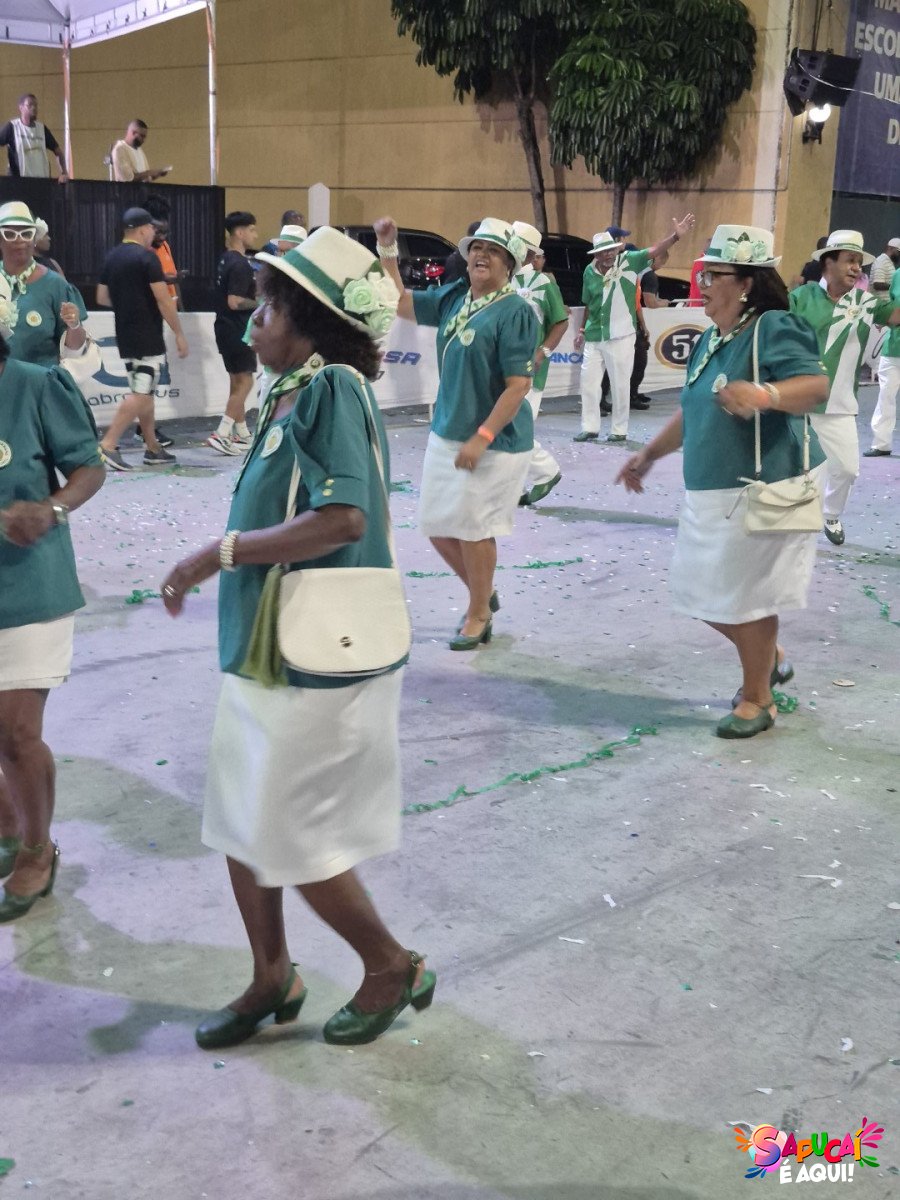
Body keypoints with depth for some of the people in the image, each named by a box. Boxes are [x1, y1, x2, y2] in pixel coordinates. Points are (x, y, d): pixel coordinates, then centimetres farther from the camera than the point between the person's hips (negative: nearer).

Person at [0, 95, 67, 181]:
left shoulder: (42, 128, 13)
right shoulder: (12, 126, 1)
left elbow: (57, 151, 15)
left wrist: (64, 173, 2)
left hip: (43, 180, 4)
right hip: (19, 180, -4)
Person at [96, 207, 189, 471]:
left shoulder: (111, 258, 10)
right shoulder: (147, 257, -12)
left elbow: (102, 297, 15)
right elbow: (163, 300, -16)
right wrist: (179, 334, -10)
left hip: (125, 336, 8)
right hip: (148, 337, -8)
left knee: (143, 391, 14)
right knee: (141, 394, -7)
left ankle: (153, 449, 19)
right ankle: (108, 445, -14)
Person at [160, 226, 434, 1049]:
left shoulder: (332, 390, -19)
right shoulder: (294, 393, 8)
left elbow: (343, 518, -30)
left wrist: (222, 551, -23)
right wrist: (211, 568, 9)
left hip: (315, 665, -9)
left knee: (290, 841, 4)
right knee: (239, 824, 17)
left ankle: (393, 967, 26)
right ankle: (272, 980, 36)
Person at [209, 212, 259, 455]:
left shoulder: (226, 260, 13)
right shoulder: (240, 264, -17)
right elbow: (234, 302, -24)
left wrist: (255, 290, 16)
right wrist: (259, 303, -12)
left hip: (227, 328, 10)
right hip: (237, 330, -10)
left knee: (237, 382, 15)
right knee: (244, 381, -6)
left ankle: (242, 433, 23)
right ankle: (221, 434, -11)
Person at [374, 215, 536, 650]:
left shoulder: (516, 311, -15)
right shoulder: (454, 297, 6)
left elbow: (518, 385, -19)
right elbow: (400, 302, 19)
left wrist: (481, 439, -22)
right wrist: (387, 250, 8)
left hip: (494, 440, -7)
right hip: (445, 433, 8)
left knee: (472, 527, 2)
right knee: (438, 526, 12)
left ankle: (478, 615, 23)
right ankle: (484, 594, 36)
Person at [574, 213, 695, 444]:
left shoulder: (628, 262, -7)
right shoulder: (590, 272, 3)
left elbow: (653, 251, -20)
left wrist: (676, 236, -33)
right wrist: (582, 330, 16)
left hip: (620, 337, -4)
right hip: (594, 337, 4)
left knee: (620, 384, 4)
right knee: (588, 381, 8)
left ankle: (620, 430, 15)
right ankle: (590, 428, 19)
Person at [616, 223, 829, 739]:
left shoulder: (774, 328, -14)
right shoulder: (711, 340, 12)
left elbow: (817, 386, -28)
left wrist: (766, 394, -46)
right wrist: (650, 454, 25)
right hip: (710, 493, 9)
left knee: (747, 597, 1)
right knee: (705, 594, 16)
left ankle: (757, 700, 21)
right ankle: (772, 659, 39)